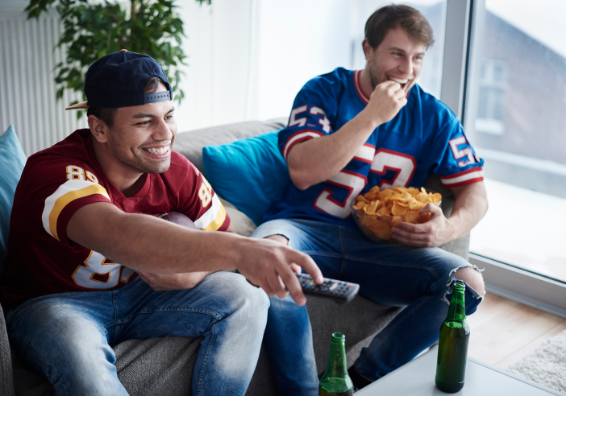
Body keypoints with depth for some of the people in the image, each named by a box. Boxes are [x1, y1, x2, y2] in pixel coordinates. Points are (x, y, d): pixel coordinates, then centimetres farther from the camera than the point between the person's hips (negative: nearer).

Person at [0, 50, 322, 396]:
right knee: (76, 345, -40)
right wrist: (239, 250, -64)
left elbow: (220, 238, -1)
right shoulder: (56, 171, -30)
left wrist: (187, 273, -27)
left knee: (246, 299, -13)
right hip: (54, 302, -5)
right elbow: (118, 234, -51)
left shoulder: (176, 170, -12)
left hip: (137, 292, 5)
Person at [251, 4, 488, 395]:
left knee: (469, 285, -20)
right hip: (307, 230, -2)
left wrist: (451, 227, -17)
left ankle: (361, 381, -9)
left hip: (379, 246, 3)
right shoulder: (325, 92, -1)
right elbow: (303, 172, -16)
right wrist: (372, 115, -18)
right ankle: (304, 395, -22)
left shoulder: (434, 116, 7)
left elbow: (476, 193, 7)